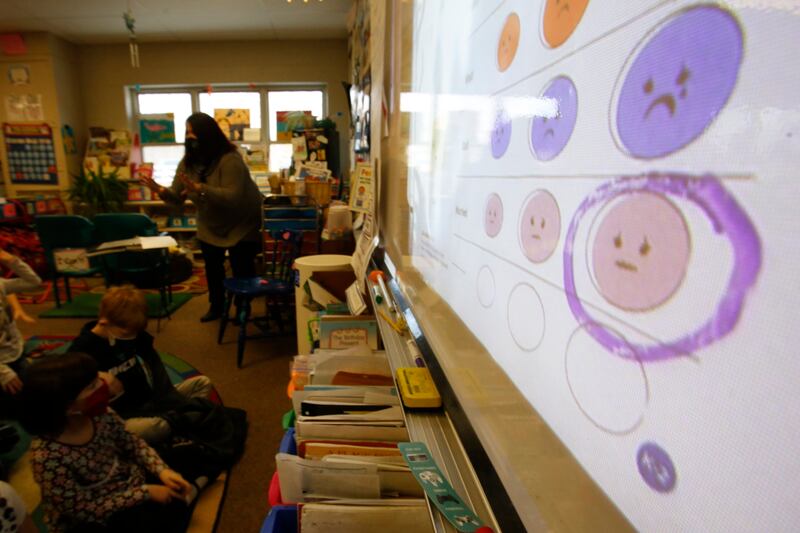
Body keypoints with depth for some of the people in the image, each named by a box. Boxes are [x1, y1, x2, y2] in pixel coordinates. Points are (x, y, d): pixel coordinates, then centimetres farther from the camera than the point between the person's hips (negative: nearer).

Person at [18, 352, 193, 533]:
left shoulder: (100, 414, -18)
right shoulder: (47, 457, -32)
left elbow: (131, 442, 0)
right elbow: (84, 510, -22)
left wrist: (162, 470, -13)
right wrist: (145, 492, -21)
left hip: (129, 482, 5)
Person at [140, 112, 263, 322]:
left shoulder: (230, 160, -28)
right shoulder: (188, 162, -6)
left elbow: (232, 197, -38)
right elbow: (178, 197, -7)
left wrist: (199, 188, -47)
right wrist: (161, 190, -29)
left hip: (241, 225, -6)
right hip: (210, 226, 6)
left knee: (241, 269, 0)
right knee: (212, 267, 14)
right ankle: (216, 306, 33)